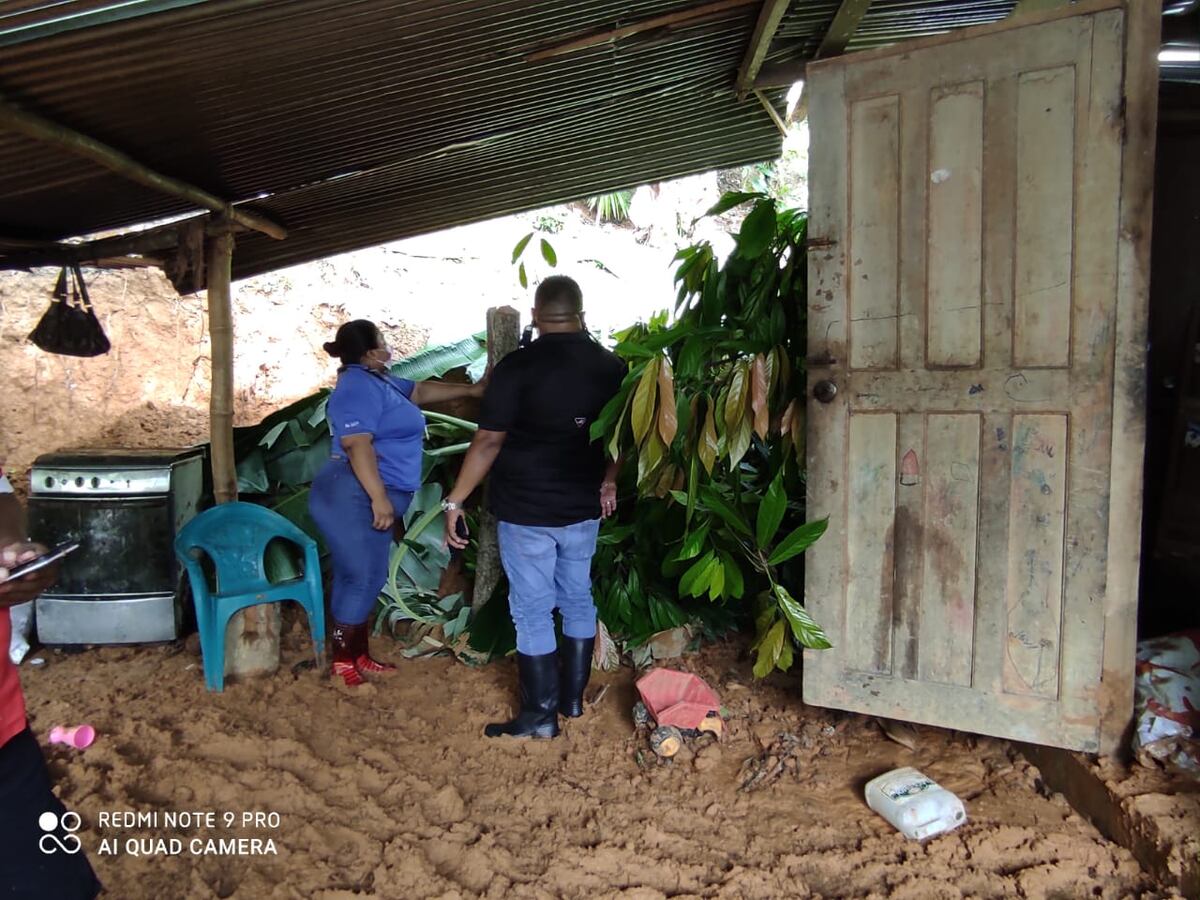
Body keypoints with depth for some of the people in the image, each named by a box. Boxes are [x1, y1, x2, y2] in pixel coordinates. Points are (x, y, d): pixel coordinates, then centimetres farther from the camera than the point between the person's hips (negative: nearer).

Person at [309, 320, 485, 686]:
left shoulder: (376, 380, 17)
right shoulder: (359, 386, -16)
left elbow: (420, 391, 29)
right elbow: (358, 445, -25)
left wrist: (470, 390, 29)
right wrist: (379, 498, -27)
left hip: (366, 498, 10)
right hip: (353, 496, -10)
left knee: (366, 579, 13)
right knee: (361, 579, -4)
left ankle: (358, 656, 22)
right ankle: (343, 661, 7)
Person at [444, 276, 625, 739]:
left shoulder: (516, 367, -15)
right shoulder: (610, 367, 0)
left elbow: (488, 441, -15)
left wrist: (455, 500, -8)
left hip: (526, 510, -5)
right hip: (584, 508, 5)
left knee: (532, 611, 6)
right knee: (577, 600, 19)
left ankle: (540, 715, 15)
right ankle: (573, 697, 31)